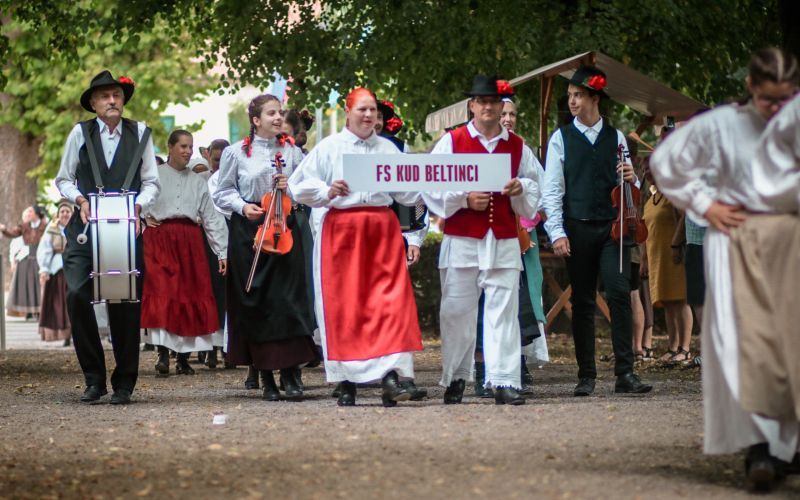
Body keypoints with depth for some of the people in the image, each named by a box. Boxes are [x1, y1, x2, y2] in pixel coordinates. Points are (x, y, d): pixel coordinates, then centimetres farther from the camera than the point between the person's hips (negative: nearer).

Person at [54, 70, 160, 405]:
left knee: (126, 306, -1)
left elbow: (151, 182, 10)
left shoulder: (139, 133, 8)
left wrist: (137, 205, -8)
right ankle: (94, 377, -2)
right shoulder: (80, 133, 6)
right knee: (77, 294, -15)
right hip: (86, 226, 0)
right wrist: (80, 200, -7)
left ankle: (124, 383, 11)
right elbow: (63, 180, 11)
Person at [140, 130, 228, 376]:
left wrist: (222, 252, 8)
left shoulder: (198, 181, 16)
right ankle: (163, 354, -18)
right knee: (161, 293, -15)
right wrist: (144, 216, -2)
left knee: (190, 296, -1)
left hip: (190, 241, 3)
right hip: (160, 239, -3)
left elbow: (212, 218, 14)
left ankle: (184, 358, 5)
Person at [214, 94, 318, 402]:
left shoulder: (292, 152, 10)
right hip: (247, 233, -1)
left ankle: (291, 374, -7)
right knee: (254, 302, -1)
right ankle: (266, 378, 5)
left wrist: (291, 187, -6)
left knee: (287, 299, -9)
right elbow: (222, 193, 8)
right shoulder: (236, 153, 4)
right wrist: (242, 205, -10)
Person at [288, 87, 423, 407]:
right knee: (343, 305, -2)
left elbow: (407, 193, 14)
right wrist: (327, 191, -14)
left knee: (390, 300, -11)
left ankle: (390, 376, -17)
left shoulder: (388, 149, 15)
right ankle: (347, 383, 5)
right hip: (341, 229, -2)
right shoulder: (329, 148, 7)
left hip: (382, 230, 2)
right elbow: (298, 186, 2)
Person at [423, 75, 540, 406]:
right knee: (457, 313, 2)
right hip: (461, 242, -1)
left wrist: (521, 188, -6)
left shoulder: (517, 146, 13)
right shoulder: (452, 141, 4)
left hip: (504, 243, 2)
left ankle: (504, 382, -7)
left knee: (503, 313, -5)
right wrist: (464, 199, -13)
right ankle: (455, 378, 14)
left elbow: (534, 191, 16)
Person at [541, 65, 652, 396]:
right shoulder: (561, 139, 6)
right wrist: (557, 232, -8)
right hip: (577, 229, 0)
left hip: (612, 226, 1)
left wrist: (631, 180, -7)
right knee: (582, 301, 3)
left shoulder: (616, 138, 12)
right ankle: (586, 376, 9)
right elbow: (552, 190, 2)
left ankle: (625, 373, -11)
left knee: (620, 293, -12)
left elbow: (628, 190, 17)